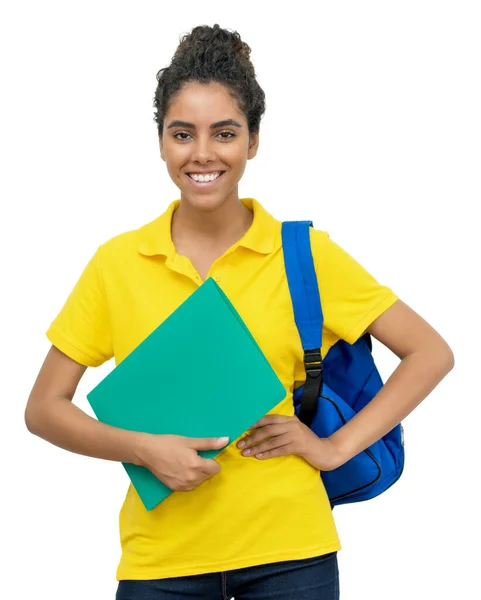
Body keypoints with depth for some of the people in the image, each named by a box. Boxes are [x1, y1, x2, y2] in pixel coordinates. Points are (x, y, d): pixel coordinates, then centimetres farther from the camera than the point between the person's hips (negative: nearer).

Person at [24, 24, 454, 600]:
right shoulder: (117, 262, 0)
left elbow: (431, 353, 2)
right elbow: (44, 408, 3)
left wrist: (336, 446, -5)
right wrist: (144, 449, -12)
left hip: (288, 550, -1)